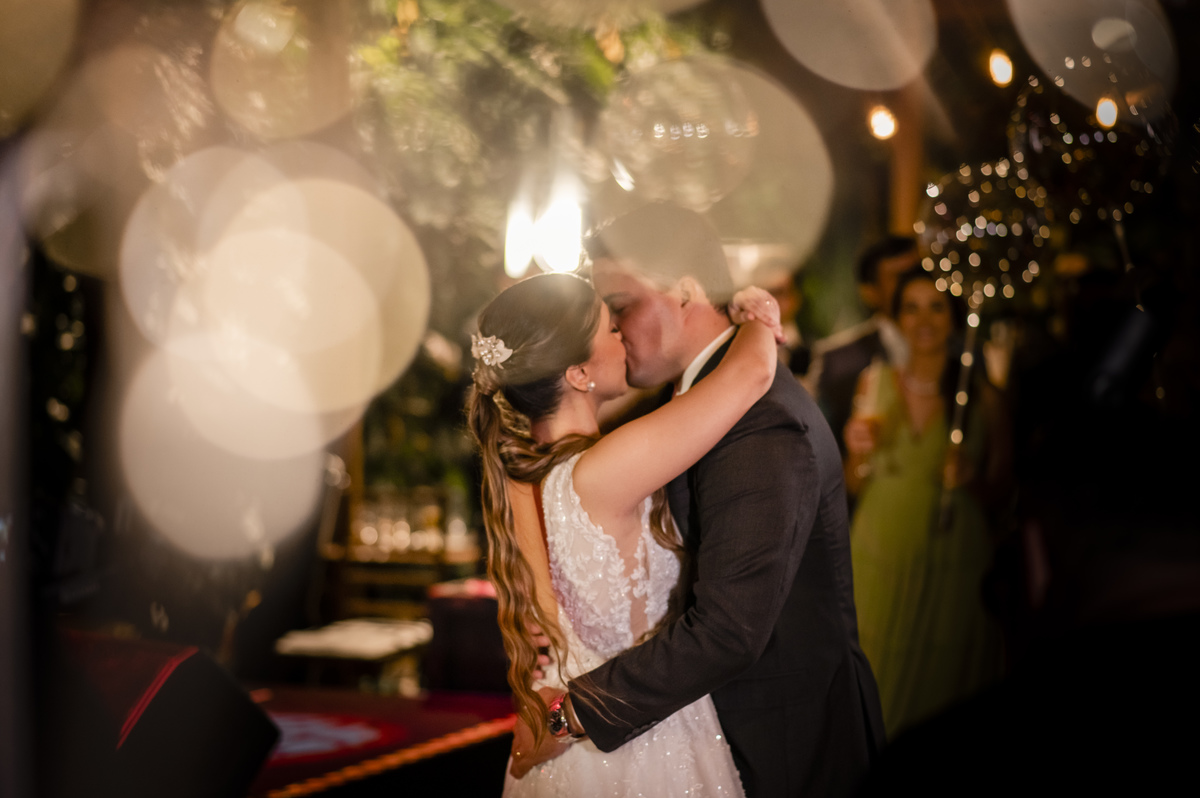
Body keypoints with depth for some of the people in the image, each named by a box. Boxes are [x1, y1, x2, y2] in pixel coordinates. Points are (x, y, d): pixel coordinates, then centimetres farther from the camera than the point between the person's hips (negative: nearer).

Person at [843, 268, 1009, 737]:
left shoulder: (981, 399, -5)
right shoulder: (874, 384, 2)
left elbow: (1000, 495, 3)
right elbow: (854, 487, 8)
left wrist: (970, 480, -18)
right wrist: (858, 453, -12)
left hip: (953, 565, -2)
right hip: (879, 561, 2)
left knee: (939, 688, 6)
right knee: (873, 690, 9)